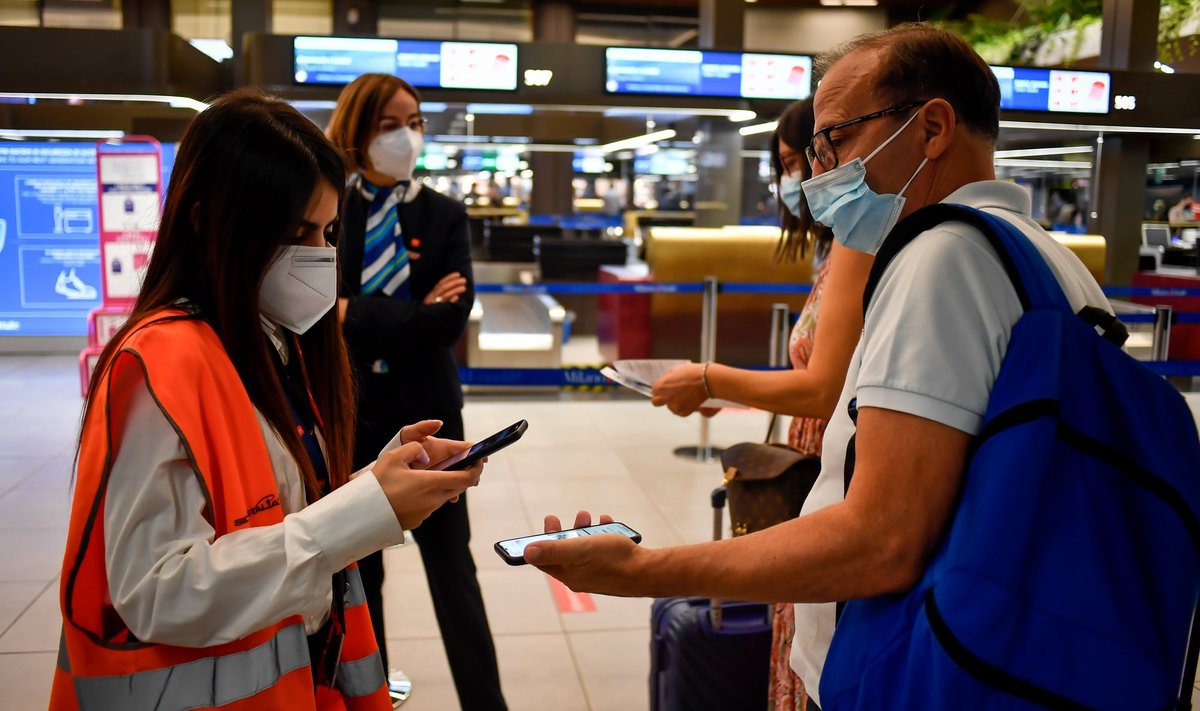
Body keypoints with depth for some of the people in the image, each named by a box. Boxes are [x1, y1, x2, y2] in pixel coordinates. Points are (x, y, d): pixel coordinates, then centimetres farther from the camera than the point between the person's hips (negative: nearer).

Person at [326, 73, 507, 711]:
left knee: (452, 567, 8)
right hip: (345, 412, 1)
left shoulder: (444, 216, 0)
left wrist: (358, 315, -16)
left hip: (425, 412, 0)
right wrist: (413, 313, -18)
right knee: (354, 569, 15)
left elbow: (451, 319, -13)